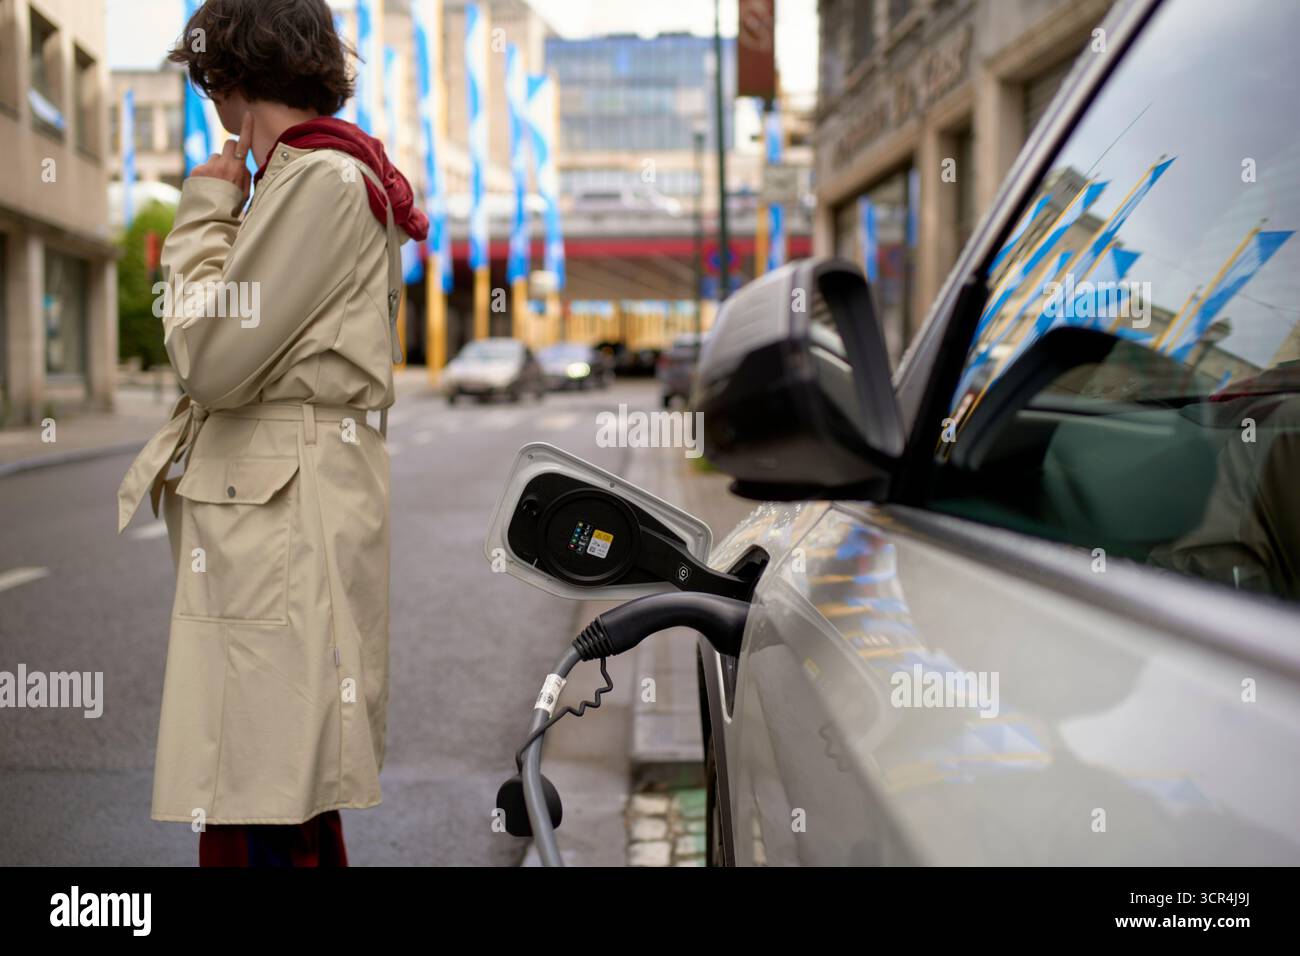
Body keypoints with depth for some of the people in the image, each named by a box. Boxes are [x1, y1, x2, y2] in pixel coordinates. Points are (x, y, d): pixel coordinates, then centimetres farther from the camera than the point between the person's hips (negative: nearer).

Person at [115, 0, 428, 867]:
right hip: (264, 515, 10)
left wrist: (205, 213, -3)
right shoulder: (307, 172, 19)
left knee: (266, 821, -6)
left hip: (290, 520, -10)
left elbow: (210, 359, -13)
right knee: (282, 803, 15)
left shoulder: (321, 179, -11)